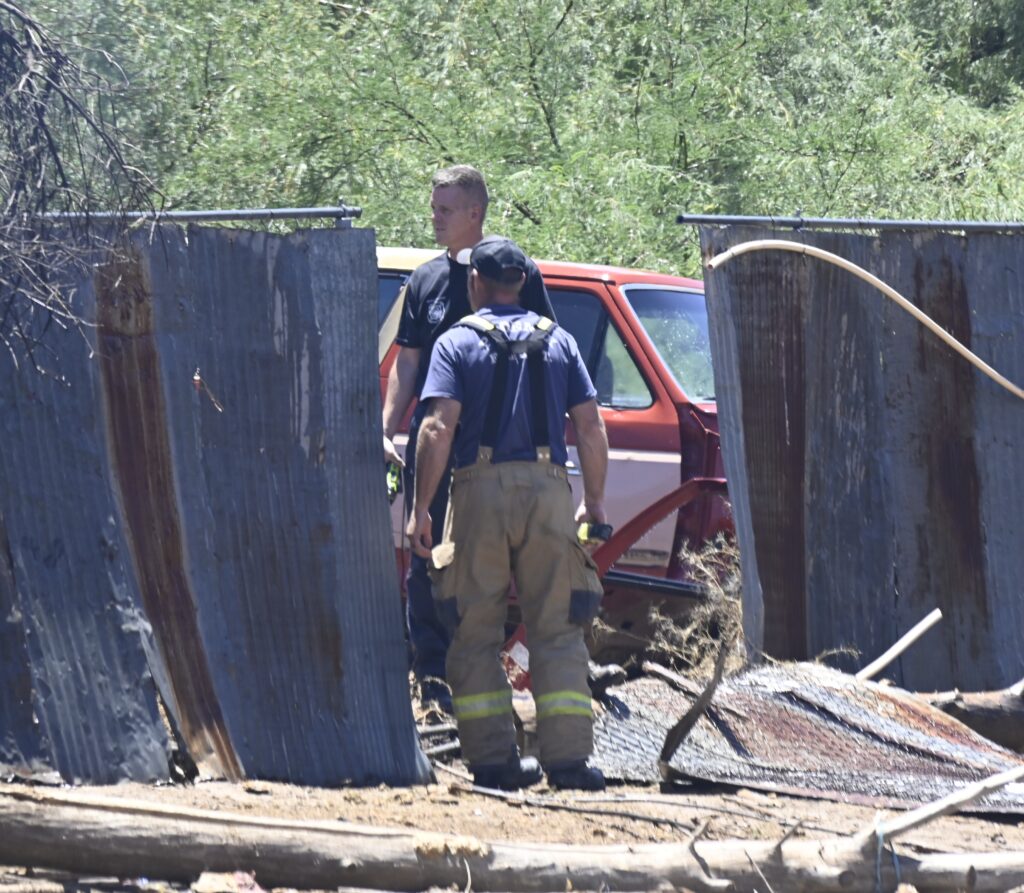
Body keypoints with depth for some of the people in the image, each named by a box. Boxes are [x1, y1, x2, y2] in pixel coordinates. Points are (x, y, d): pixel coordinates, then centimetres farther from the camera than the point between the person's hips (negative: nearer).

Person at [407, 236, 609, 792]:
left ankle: (492, 757, 1)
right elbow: (590, 426, 7)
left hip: (481, 490, -2)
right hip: (547, 489, 2)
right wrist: (594, 501, 15)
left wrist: (421, 508, -6)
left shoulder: (457, 343, 3)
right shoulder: (557, 340, 12)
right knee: (556, 629, 5)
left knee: (476, 630, 6)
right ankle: (566, 757, -3)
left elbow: (438, 428, -8)